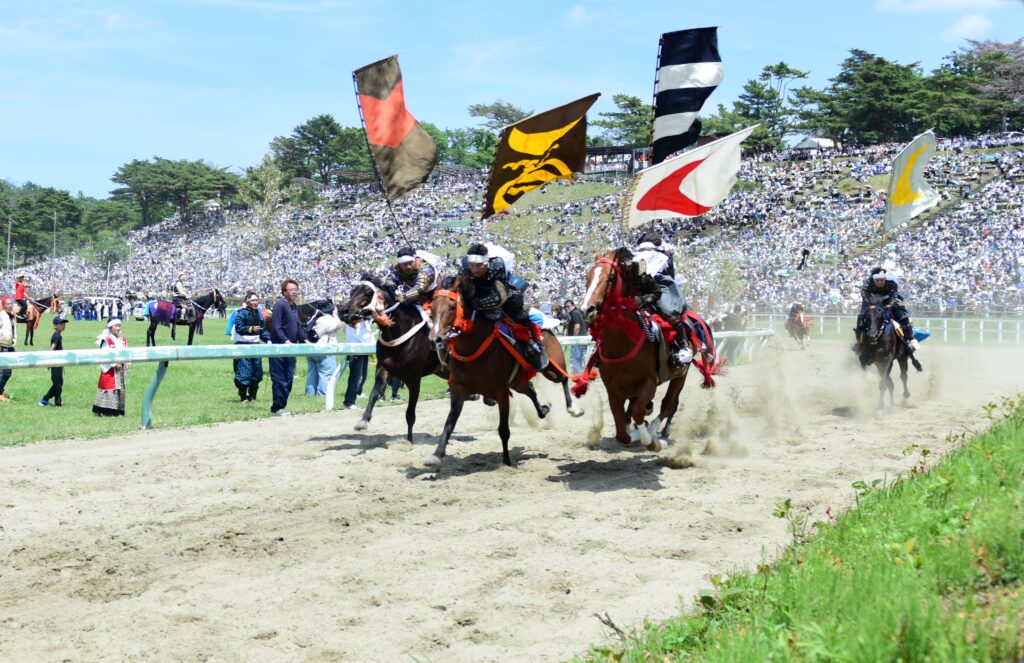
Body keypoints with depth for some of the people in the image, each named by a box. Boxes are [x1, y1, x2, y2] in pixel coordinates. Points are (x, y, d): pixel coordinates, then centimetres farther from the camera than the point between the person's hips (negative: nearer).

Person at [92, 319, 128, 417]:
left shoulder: (123, 340, 13)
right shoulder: (106, 340, -10)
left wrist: (126, 362, -3)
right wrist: (115, 363, -19)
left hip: (120, 369, 8)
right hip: (110, 369, -8)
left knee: (120, 389, 9)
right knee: (110, 388, -8)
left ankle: (118, 411, 16)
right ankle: (107, 411, -6)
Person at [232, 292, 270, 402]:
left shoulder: (259, 313, 10)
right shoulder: (241, 313, -9)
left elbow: (263, 330, 14)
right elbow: (239, 328, -18)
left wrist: (268, 339, -1)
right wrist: (251, 329, -30)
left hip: (255, 345, 7)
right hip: (243, 345, -7)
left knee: (257, 371, 9)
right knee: (244, 372, -7)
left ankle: (252, 396, 20)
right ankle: (243, 396, 2)